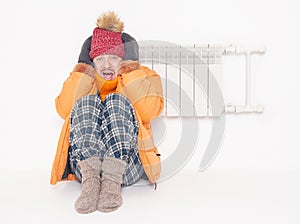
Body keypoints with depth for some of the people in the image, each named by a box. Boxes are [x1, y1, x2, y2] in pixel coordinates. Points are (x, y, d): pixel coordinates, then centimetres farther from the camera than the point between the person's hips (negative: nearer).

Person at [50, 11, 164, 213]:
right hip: (84, 160, 2)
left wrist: (131, 73, -1)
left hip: (128, 164, -1)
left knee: (116, 101, -24)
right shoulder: (82, 80, 25)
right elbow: (65, 110, 2)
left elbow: (150, 111, -3)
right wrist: (84, 74, 0)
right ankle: (90, 177, -40)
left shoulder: (144, 77, 20)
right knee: (87, 102, -22)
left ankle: (113, 178, -41)